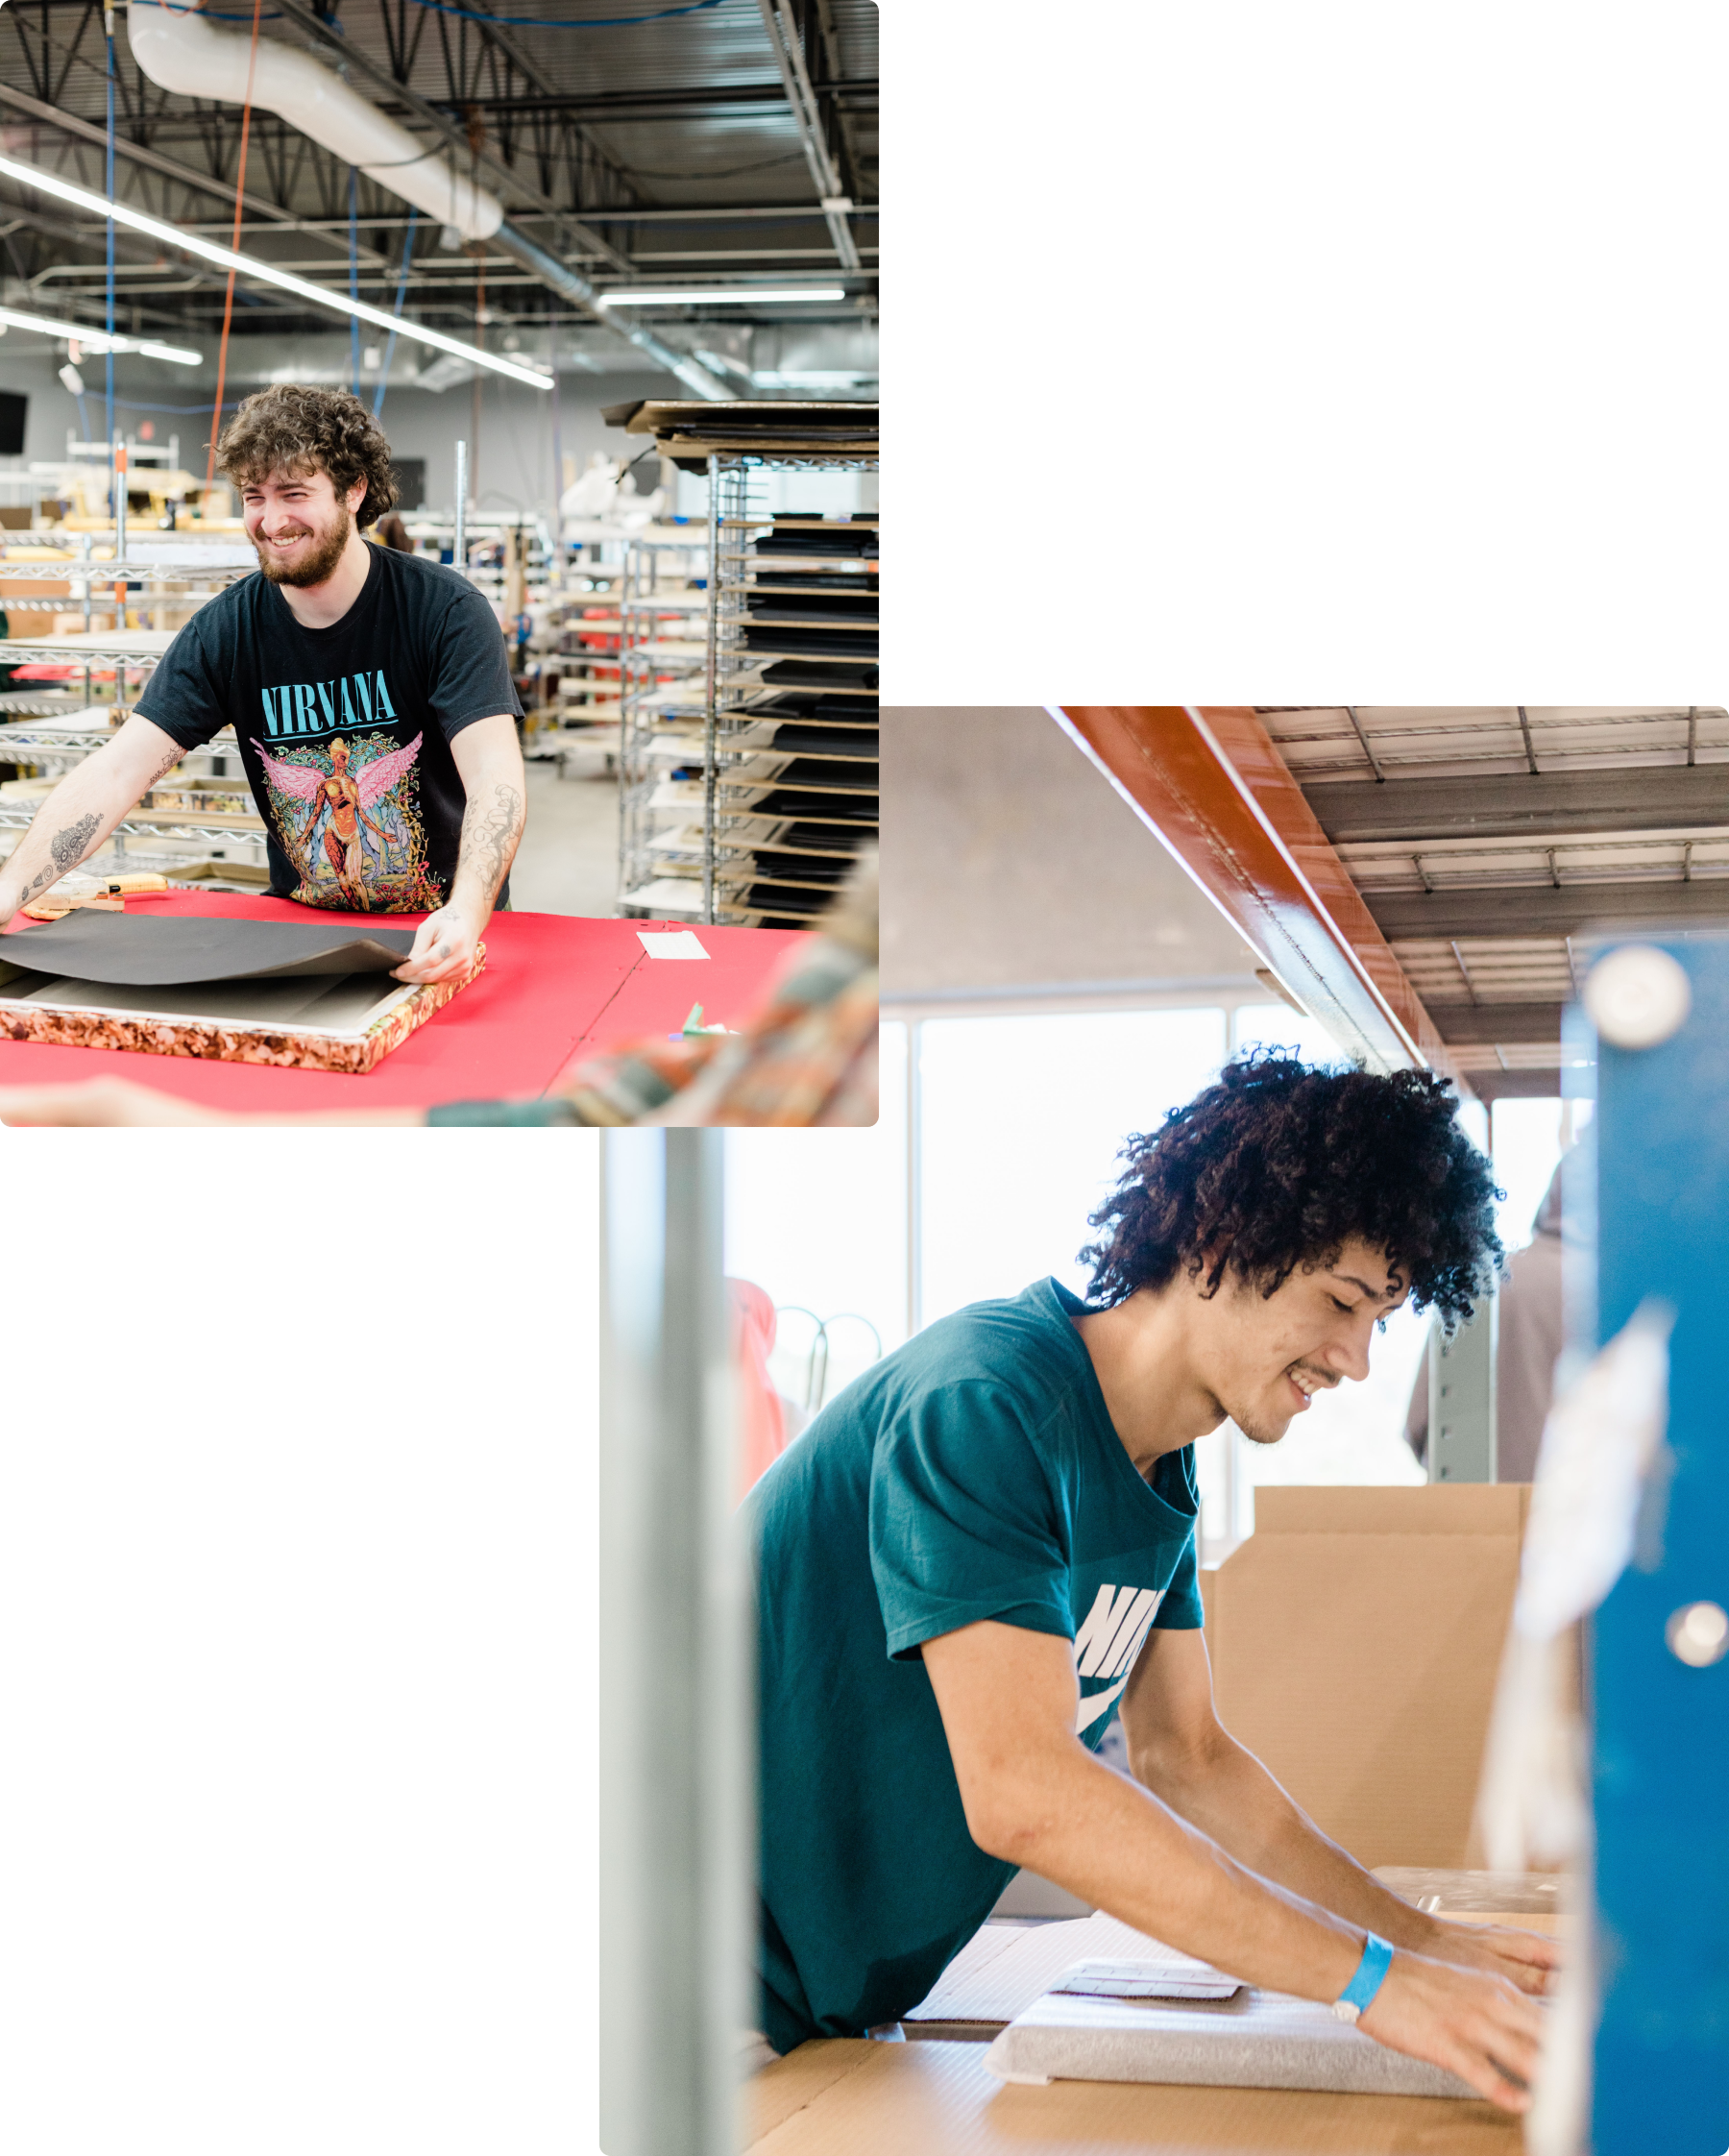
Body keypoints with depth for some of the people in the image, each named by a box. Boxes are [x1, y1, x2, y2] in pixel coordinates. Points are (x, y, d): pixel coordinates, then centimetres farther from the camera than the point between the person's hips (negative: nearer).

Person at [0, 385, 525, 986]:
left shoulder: (445, 610, -12)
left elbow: (494, 773, -23)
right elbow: (116, 772, -9)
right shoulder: (226, 629, -3)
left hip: (440, 934, -3)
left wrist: (467, 912, -43)